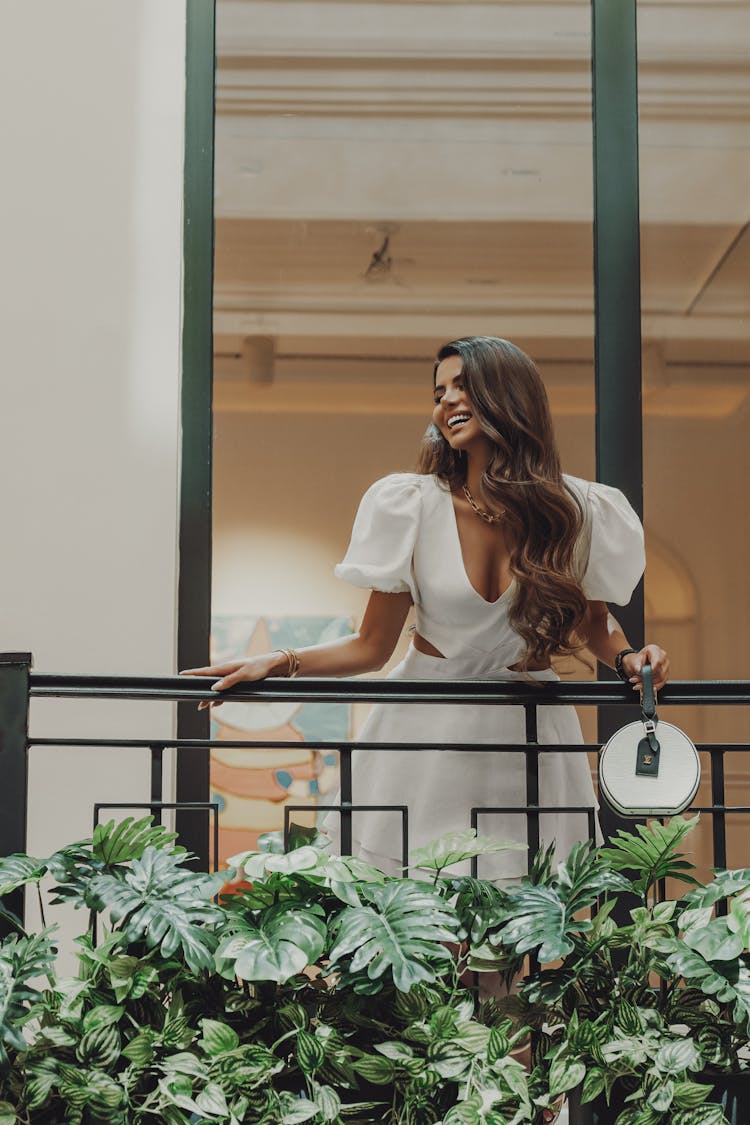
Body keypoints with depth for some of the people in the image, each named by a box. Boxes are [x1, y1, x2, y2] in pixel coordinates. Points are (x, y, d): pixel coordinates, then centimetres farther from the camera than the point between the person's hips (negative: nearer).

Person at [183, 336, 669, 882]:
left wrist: (627, 657, -6)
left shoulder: (576, 512, -3)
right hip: (426, 734, 0)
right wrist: (280, 664, -13)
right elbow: (372, 647, -2)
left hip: (528, 736, 1)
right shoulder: (412, 507, -6)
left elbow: (594, 620, 14)